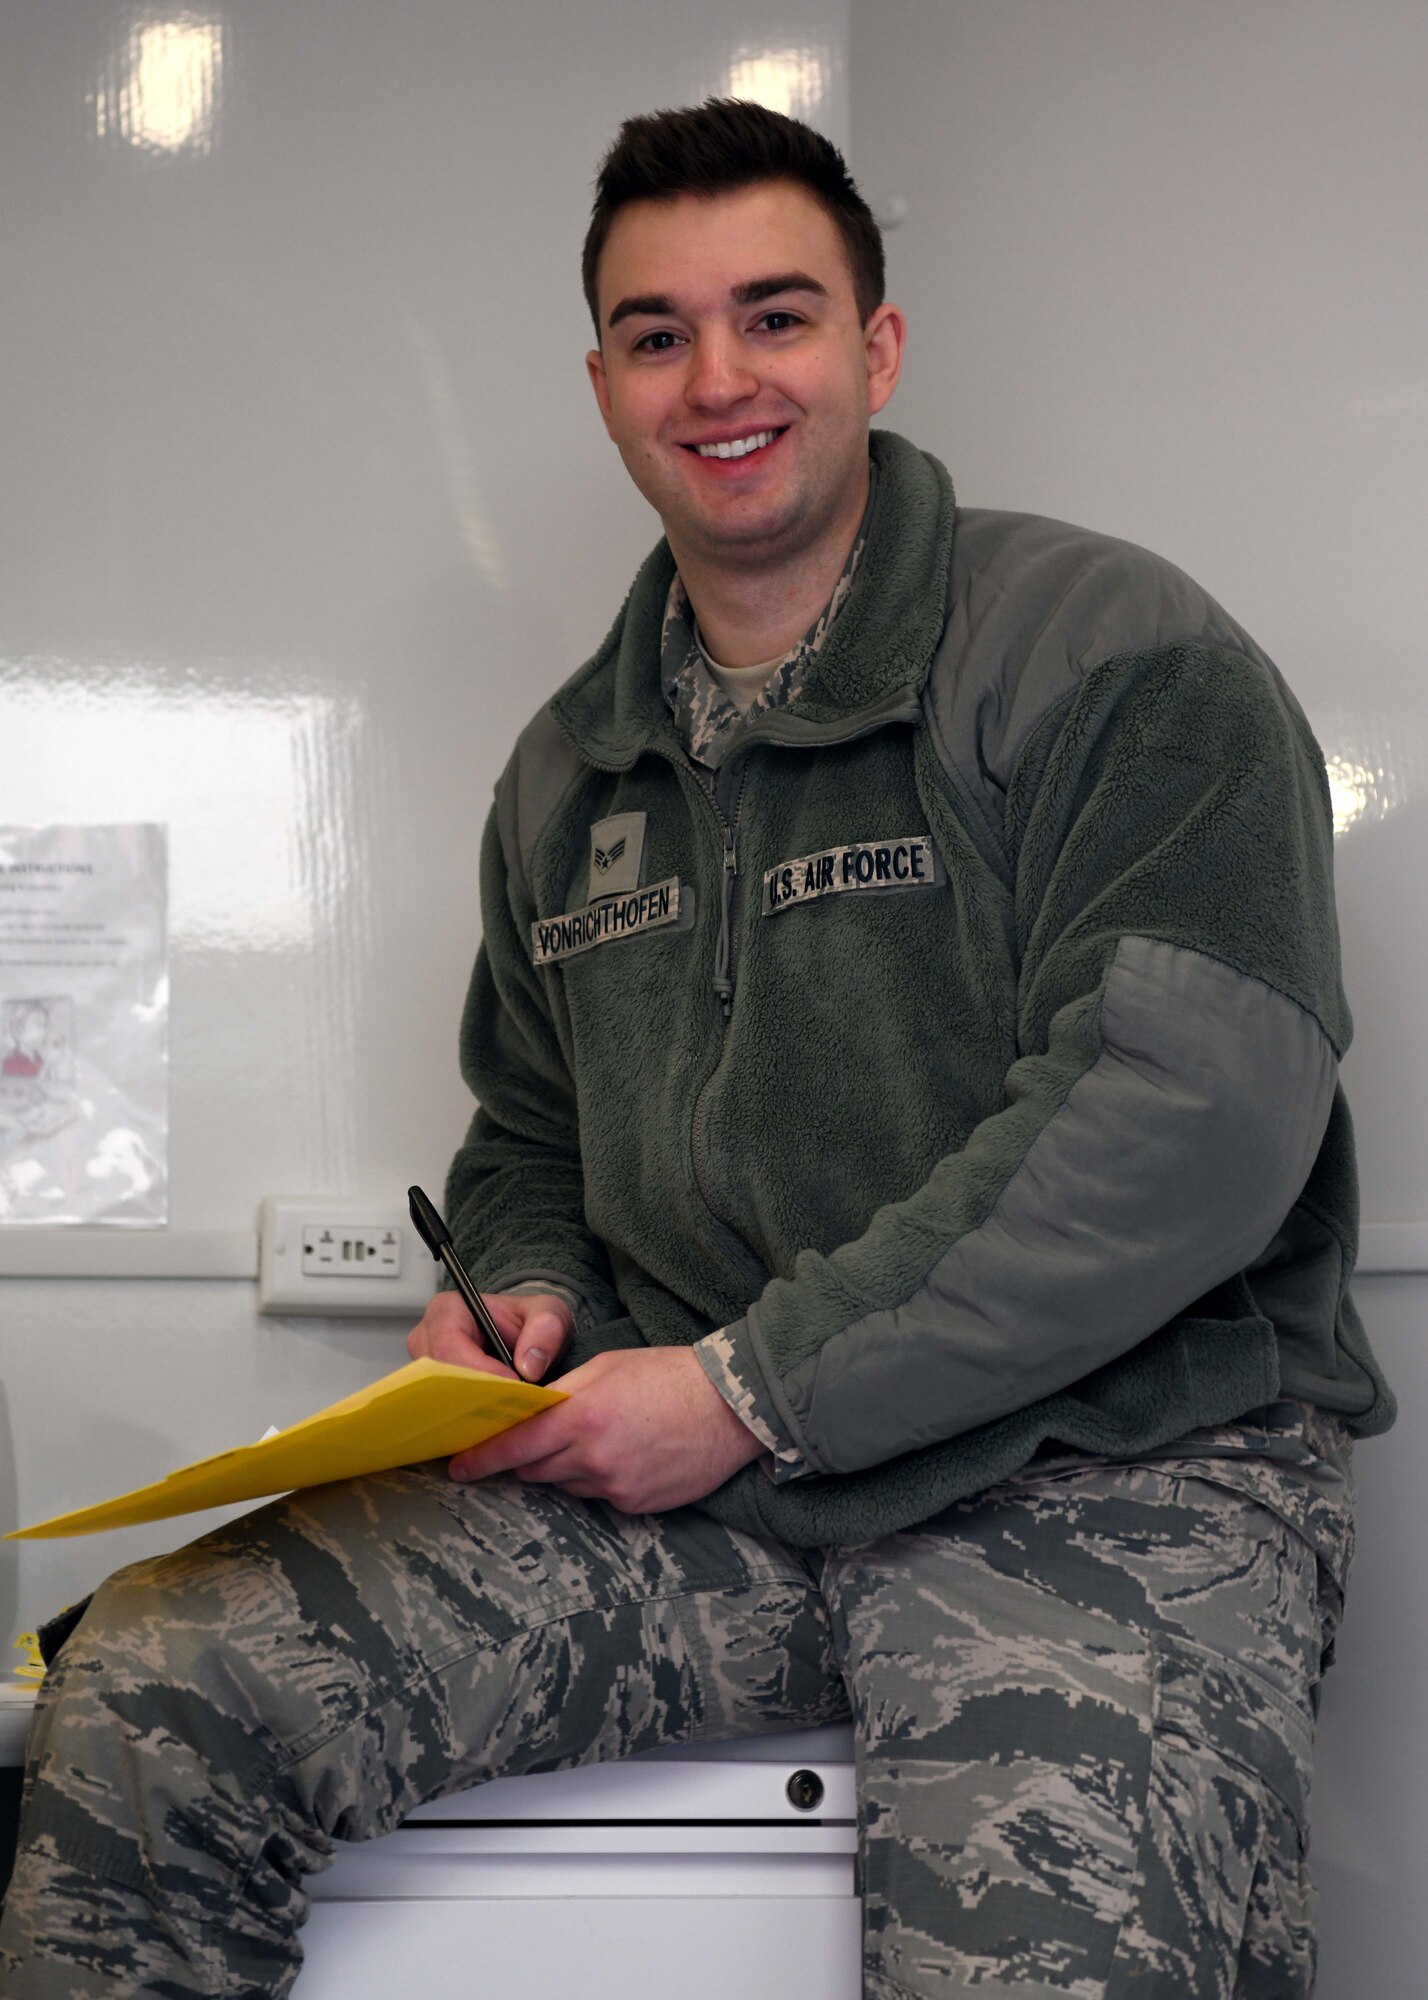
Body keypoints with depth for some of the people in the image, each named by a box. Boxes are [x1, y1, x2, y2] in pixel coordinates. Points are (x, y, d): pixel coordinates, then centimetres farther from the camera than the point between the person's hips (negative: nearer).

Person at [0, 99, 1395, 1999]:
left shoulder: (1114, 652, -4)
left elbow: (1197, 1114, -15)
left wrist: (752, 1385, -14)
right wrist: (525, 1304, 4)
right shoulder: (567, 774, 18)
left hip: (1104, 1470, -5)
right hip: (693, 1481, 5)